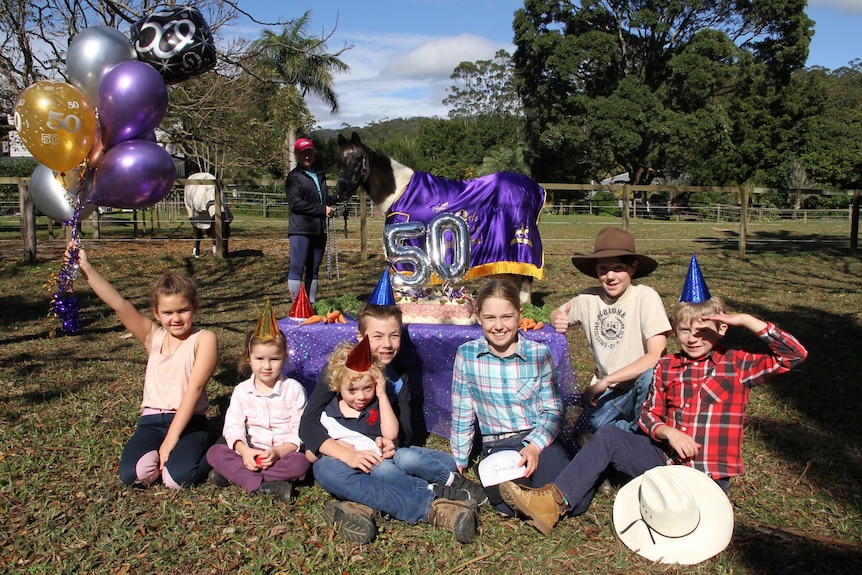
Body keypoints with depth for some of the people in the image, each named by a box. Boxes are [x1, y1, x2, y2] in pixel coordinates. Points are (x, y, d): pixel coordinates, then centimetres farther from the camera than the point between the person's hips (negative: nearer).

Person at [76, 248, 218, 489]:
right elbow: (119, 304, 0)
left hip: (188, 421, -4)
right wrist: (86, 268, -10)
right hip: (152, 420, 4)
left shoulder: (204, 339, -4)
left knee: (177, 477, -28)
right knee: (132, 474, -22)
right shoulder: (153, 336, 9)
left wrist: (172, 438, -18)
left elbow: (194, 387, -12)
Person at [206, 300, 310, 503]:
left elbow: (301, 431, -9)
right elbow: (233, 426, -2)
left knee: (301, 462, -33)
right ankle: (266, 486, -32)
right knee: (214, 452, -19)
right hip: (250, 454, 3)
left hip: (285, 453, -3)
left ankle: (234, 475, -25)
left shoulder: (293, 389, -5)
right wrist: (244, 450, -22)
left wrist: (279, 451, -24)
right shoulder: (242, 391, 4)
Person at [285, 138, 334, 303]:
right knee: (297, 268, -8)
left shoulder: (320, 175, 21)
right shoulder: (294, 176, -1)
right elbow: (295, 203, -13)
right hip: (301, 229, -7)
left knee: (314, 269, 10)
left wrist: (330, 206, 8)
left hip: (319, 229, 7)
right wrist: (322, 209, -14)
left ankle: (312, 304, 16)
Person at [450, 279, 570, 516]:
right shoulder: (466, 355, -2)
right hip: (496, 446, 0)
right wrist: (458, 463, 8)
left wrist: (535, 445, -17)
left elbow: (553, 410, 0)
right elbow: (462, 413, 5)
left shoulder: (539, 354, -3)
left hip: (538, 440, 1)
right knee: (509, 505, -29)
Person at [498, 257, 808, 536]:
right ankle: (556, 501, -21)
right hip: (666, 456, 3)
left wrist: (746, 321, -21)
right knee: (608, 436, -16)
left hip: (708, 474, -3)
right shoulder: (667, 368, 7)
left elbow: (794, 354, -12)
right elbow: (649, 414, 8)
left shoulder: (737, 365, -3)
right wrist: (668, 432, -15)